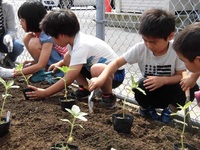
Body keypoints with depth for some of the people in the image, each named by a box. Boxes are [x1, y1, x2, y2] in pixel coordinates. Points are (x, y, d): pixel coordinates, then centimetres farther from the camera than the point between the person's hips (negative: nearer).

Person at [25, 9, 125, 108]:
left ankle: (108, 96, -12)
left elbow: (68, 80, -29)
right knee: (68, 58, 2)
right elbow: (71, 55, 24)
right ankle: (85, 89, 7)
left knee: (97, 69, -41)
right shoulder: (74, 38, -4)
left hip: (115, 73, -8)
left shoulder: (81, 46, -30)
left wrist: (44, 93, -21)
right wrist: (60, 63, 7)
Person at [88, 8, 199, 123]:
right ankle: (146, 108, 2)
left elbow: (182, 76, -15)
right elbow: (117, 63, -17)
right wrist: (102, 78, -35)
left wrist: (164, 80, -33)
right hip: (148, 93, 1)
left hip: (169, 93, 0)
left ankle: (170, 111, -1)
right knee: (141, 84, -33)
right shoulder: (140, 49, -19)